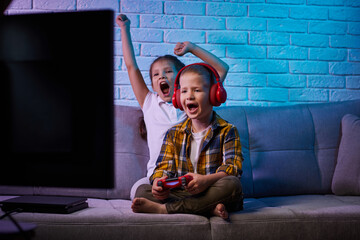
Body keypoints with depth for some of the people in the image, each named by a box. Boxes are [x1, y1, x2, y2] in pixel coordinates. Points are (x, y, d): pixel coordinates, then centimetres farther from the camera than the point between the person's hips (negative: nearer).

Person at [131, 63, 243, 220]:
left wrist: (207, 180, -32)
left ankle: (163, 208, -31)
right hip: (181, 193, 3)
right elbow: (164, 167, 7)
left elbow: (233, 167, -12)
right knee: (142, 190, -18)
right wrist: (158, 182, -19)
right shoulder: (174, 134, 14)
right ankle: (209, 209, -33)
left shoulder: (227, 131, 1)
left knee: (232, 184, -36)